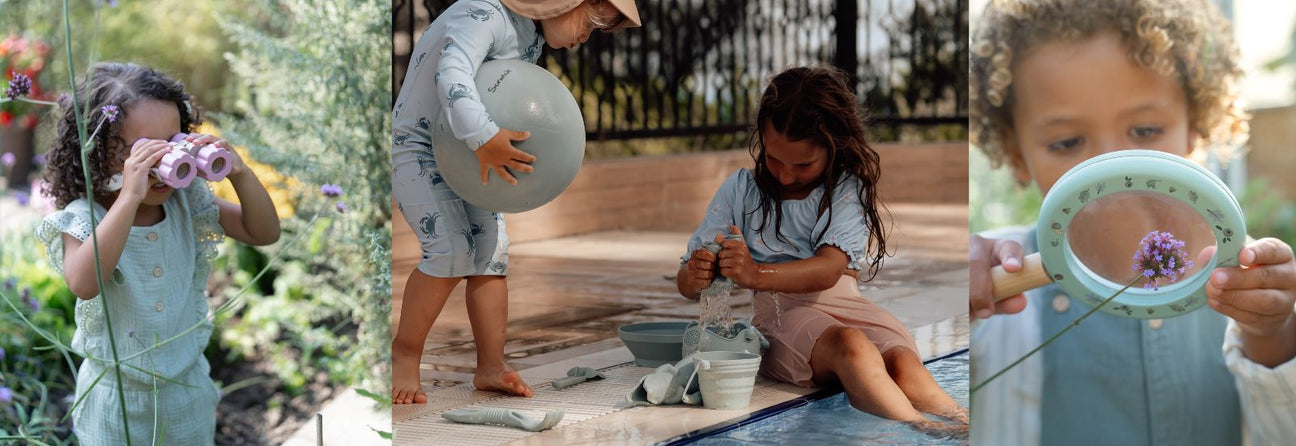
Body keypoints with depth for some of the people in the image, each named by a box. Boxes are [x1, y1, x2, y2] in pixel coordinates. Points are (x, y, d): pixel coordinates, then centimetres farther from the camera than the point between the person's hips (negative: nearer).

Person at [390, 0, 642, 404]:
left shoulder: (533, 37, 5)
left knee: (493, 250, -2)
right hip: (415, 144, -9)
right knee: (452, 249, -20)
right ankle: (404, 356, -5)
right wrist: (483, 138, -53)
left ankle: (491, 366, 2)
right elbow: (452, 75, -42)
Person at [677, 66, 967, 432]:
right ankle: (922, 430, -55)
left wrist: (756, 274, -31)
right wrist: (695, 277, -21)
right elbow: (686, 281, 7)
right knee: (851, 345, -36)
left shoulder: (847, 190, 7)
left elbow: (829, 270, -11)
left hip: (846, 305, 2)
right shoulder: (741, 190, 11)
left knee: (903, 363, -32)